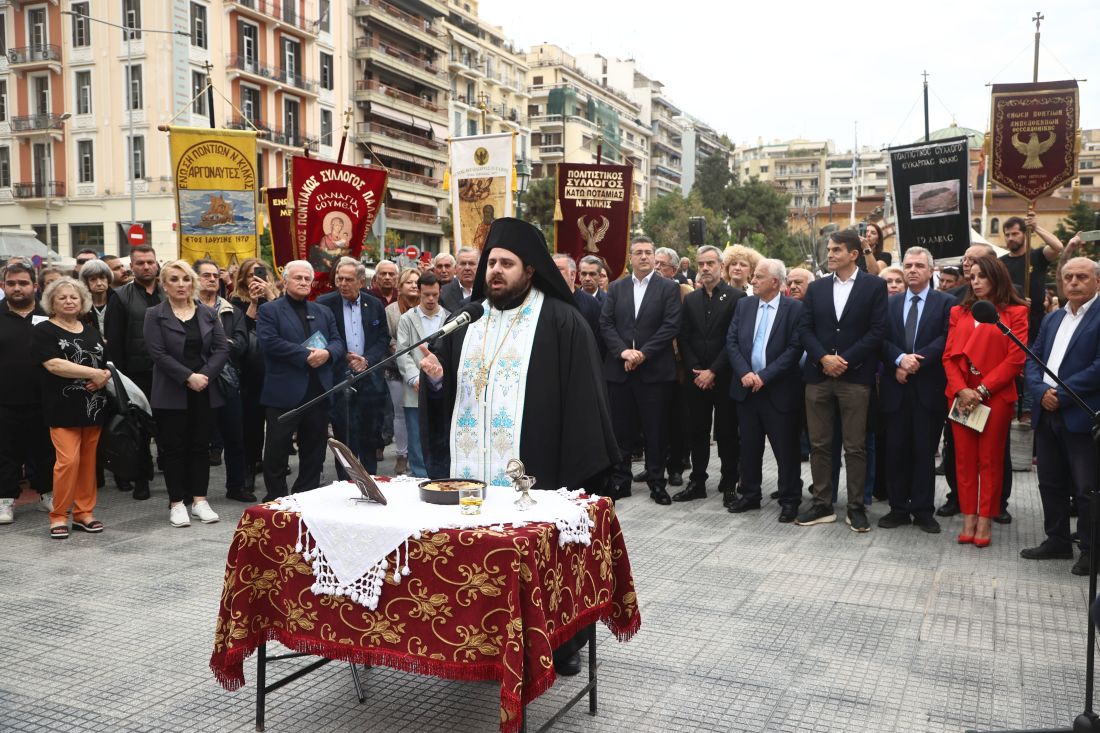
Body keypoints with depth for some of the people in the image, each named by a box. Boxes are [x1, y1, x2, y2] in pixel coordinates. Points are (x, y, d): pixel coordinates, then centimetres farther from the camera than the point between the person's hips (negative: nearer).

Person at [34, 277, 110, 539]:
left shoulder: (92, 332, 17)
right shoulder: (44, 331, 0)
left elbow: (107, 365, 19)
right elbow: (53, 364, -13)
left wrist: (104, 377, -4)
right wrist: (93, 373, -15)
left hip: (93, 406, 5)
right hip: (63, 407, -5)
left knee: (88, 460, 7)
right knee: (68, 459, -13)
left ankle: (84, 512, 16)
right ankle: (58, 516, 1)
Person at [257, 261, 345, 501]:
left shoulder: (323, 312, 18)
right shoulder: (269, 310, 2)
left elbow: (338, 343, 9)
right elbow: (270, 342, -13)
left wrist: (327, 353, -14)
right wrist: (306, 355, -17)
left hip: (318, 391, 5)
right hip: (284, 393, -5)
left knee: (314, 449, 11)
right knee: (277, 449, 2)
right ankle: (275, 498, 14)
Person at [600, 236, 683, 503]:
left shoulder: (669, 288, 2)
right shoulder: (616, 288, 11)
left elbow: (671, 325, -7)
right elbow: (605, 324, 4)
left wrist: (643, 353, -14)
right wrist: (623, 351, -11)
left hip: (654, 370, -3)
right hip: (619, 369, 3)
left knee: (656, 430, 3)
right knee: (621, 429, 8)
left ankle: (656, 482, 14)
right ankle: (621, 480, 18)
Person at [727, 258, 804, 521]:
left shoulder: (795, 308, -7)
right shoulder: (744, 305, 7)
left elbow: (795, 349, -13)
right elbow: (731, 342, 4)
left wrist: (764, 376, -16)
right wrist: (744, 373, -10)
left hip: (779, 390, -4)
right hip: (746, 388, 5)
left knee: (785, 449, 4)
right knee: (749, 446, 13)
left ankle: (789, 499, 16)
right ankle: (750, 494, 26)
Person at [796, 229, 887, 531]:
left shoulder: (874, 286, 1)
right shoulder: (816, 288, 11)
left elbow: (877, 331, -6)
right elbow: (804, 329, 6)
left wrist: (844, 360, -12)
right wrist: (824, 358, -10)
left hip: (855, 377, -3)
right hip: (818, 375, 4)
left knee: (855, 447, 2)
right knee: (819, 444, 7)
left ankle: (856, 507, 12)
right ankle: (822, 505, 16)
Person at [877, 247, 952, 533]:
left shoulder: (946, 303, 3)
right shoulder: (890, 303, 11)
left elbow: (945, 339, -9)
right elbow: (883, 339, 1)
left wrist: (916, 361, -16)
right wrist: (900, 359, -16)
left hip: (928, 388, -2)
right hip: (896, 387, 2)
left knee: (925, 451, 4)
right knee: (896, 450, 6)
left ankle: (923, 510, 14)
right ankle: (898, 508, 15)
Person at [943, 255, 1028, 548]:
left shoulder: (1015, 313, 1)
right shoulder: (959, 312, 12)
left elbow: (1016, 359, -7)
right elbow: (949, 355, 6)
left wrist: (982, 390, -13)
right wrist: (961, 390, -10)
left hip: (996, 395, -3)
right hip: (960, 396, 3)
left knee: (990, 459, 3)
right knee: (964, 458, 5)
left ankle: (985, 521, 11)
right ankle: (969, 519, 12)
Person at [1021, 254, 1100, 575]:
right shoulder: (1051, 319, 16)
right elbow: (1032, 361, 11)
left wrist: (1062, 395, -17)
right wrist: (1041, 392, -7)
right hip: (1047, 414, 7)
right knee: (1051, 483, 14)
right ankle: (1057, 541, 27)